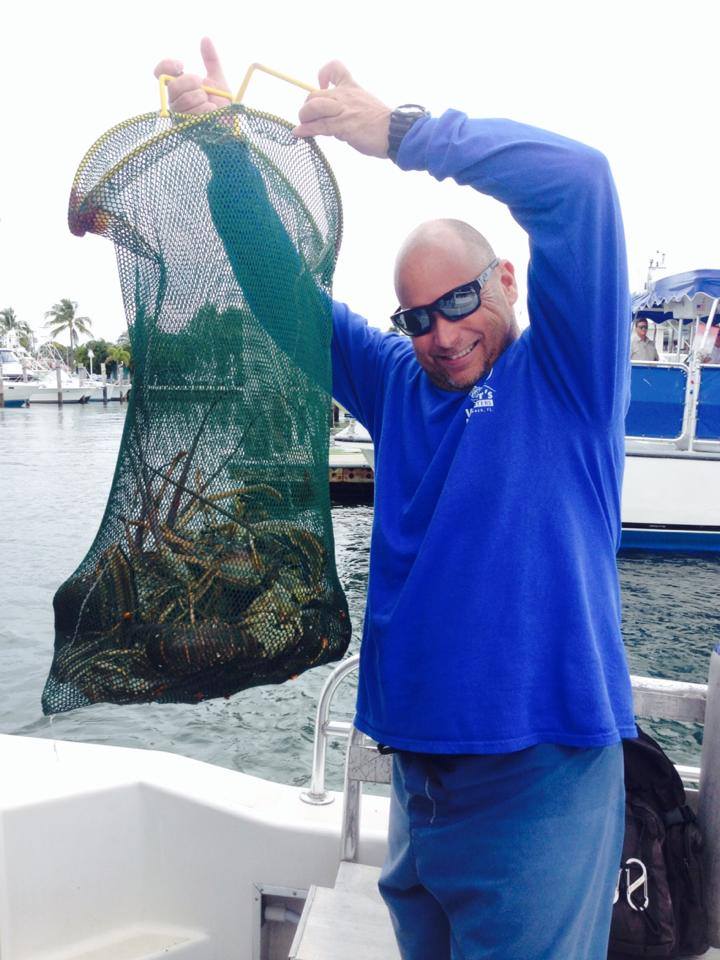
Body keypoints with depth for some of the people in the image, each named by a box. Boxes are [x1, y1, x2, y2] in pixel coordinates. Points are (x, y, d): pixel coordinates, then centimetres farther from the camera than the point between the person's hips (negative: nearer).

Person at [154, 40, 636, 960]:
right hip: (417, 766, 6)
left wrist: (395, 130, -14)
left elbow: (574, 179, -17)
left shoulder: (564, 370, -4)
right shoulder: (397, 387, 9)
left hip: (539, 774, -5)